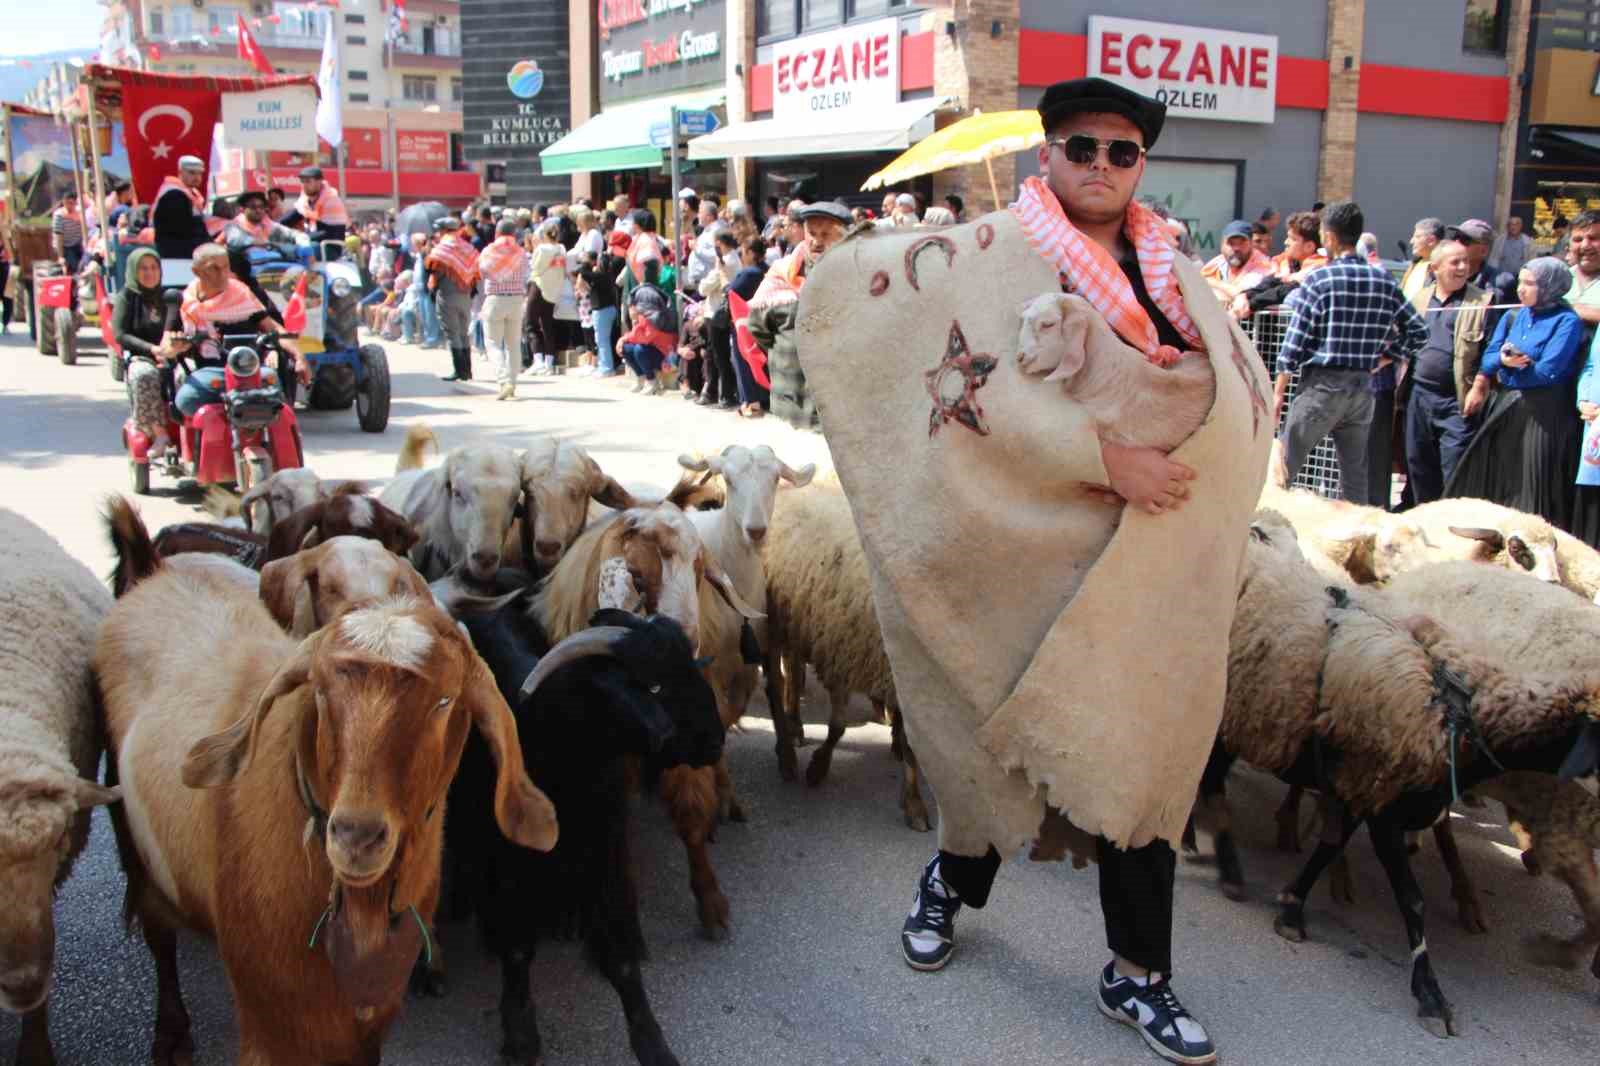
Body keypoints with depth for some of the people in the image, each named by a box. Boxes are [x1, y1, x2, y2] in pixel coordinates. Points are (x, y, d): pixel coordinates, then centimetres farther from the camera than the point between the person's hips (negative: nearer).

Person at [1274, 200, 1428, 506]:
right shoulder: (1384, 280, 4)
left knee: (1283, 468, 2)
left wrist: (1278, 392, -5)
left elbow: (1294, 343, -10)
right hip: (1365, 387, 5)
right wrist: (1382, 359, 13)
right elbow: (1417, 331, 8)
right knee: (1356, 478, 12)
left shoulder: (1318, 280, -9)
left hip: (1322, 385, -5)